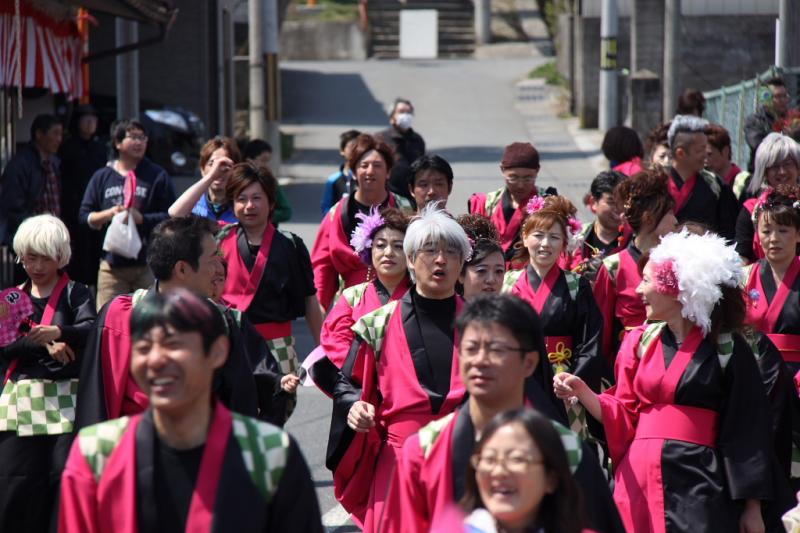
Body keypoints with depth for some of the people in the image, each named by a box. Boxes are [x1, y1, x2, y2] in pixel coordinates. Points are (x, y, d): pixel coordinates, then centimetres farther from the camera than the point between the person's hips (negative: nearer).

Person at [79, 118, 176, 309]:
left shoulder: (157, 176, 4)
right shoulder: (102, 177, 12)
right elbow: (84, 216, 9)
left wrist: (142, 218, -15)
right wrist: (107, 214, -8)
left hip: (148, 265, -2)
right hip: (112, 263, 2)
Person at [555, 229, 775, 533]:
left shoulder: (727, 348, -3)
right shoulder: (640, 342, 11)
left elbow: (748, 431, -3)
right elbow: (624, 417, 10)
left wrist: (752, 507, -6)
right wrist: (582, 392, -8)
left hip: (698, 485, -4)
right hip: (640, 481, 4)